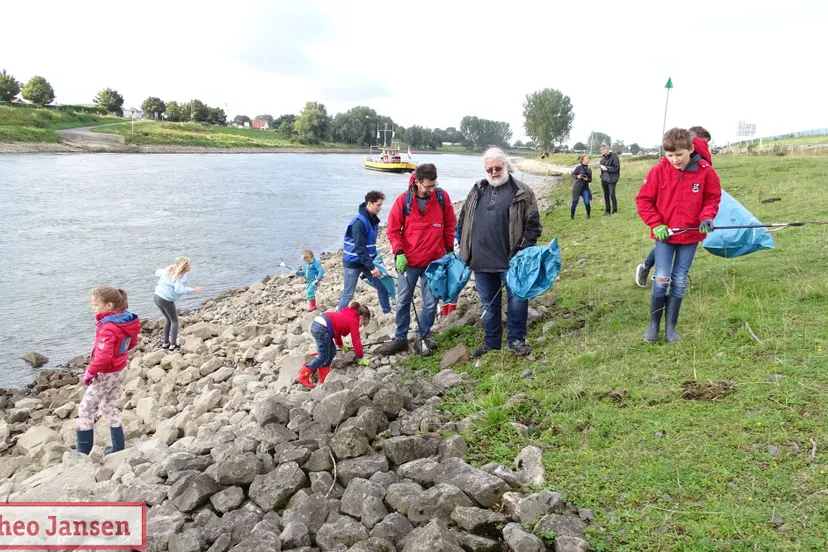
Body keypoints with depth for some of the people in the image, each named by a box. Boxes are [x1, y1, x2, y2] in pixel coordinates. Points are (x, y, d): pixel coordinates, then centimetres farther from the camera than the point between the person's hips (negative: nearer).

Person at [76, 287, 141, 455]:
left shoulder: (108, 327, -28)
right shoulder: (126, 320, -2)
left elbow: (103, 356, -34)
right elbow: (132, 342, 13)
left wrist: (90, 372, -21)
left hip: (106, 374, -9)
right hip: (120, 370, 9)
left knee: (85, 410, 6)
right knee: (109, 408, 22)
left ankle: (83, 452, 15)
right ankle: (118, 448, 29)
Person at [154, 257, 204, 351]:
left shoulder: (169, 269, 9)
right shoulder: (181, 276, -15)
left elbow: (157, 272, 22)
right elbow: (178, 289, -26)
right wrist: (193, 290, -26)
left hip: (157, 296, 8)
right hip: (166, 300, -8)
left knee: (168, 320, 24)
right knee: (174, 321, 10)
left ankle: (165, 343, 28)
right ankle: (173, 345, 8)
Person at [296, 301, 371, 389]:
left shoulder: (348, 315, 27)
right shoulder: (354, 321, 1)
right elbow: (356, 341, 0)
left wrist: (341, 345, 51)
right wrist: (360, 358, 7)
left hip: (316, 323, 10)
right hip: (322, 328, -10)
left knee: (332, 352, 17)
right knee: (323, 357, -2)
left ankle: (324, 378, 21)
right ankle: (303, 376, 2)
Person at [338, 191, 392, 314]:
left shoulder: (373, 219, 3)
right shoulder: (359, 222, -24)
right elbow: (360, 248, -26)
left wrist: (375, 259, 8)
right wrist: (371, 267, -26)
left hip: (367, 260, 8)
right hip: (353, 262, -8)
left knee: (382, 285, 8)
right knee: (348, 293, 1)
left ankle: (388, 311, 22)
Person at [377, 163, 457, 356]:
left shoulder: (442, 197, -4)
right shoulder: (403, 200, -8)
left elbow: (450, 225, 9)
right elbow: (393, 230, -2)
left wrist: (450, 249, 9)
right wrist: (399, 252, -12)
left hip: (434, 261, 1)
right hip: (408, 261, -1)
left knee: (431, 303, 6)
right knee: (403, 302, 10)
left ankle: (423, 337, 23)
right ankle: (400, 338, 23)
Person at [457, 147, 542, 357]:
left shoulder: (522, 192, -1)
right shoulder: (477, 191, 12)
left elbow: (533, 224, -2)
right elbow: (463, 221, 18)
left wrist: (525, 249, -12)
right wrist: (464, 249, 12)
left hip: (510, 260, -4)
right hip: (481, 260, 4)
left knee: (517, 300, 0)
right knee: (489, 304, 13)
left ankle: (516, 340, 18)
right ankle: (491, 343, 25)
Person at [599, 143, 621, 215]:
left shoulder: (614, 157, -9)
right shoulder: (603, 158, 12)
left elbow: (616, 168, -15)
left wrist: (607, 168, -17)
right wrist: (602, 167, 3)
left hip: (611, 179, -7)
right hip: (604, 179, 7)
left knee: (612, 195, -10)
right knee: (606, 195, 11)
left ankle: (614, 211, 0)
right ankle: (607, 211, 20)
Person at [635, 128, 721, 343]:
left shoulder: (705, 171, -9)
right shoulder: (659, 171, -10)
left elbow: (713, 198, 4)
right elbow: (644, 200, -3)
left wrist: (706, 217, -14)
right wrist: (656, 224, -11)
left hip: (691, 236, 1)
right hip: (664, 235, -1)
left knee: (679, 282, 7)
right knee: (661, 279, -7)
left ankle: (670, 327, 18)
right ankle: (654, 325, 10)